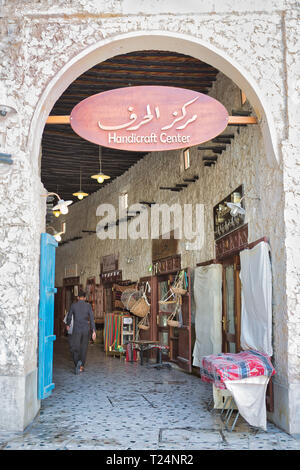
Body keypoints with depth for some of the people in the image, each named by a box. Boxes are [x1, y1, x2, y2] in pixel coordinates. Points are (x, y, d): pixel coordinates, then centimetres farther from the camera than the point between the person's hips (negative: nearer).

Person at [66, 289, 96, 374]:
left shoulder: (73, 305, -1)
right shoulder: (88, 306, -1)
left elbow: (69, 317, 8)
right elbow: (92, 319, -6)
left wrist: (68, 325, 29)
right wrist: (94, 331, -7)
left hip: (76, 330, -1)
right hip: (86, 330, 1)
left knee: (74, 349, 2)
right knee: (83, 348, 14)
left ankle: (78, 362, -23)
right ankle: (81, 366, 18)